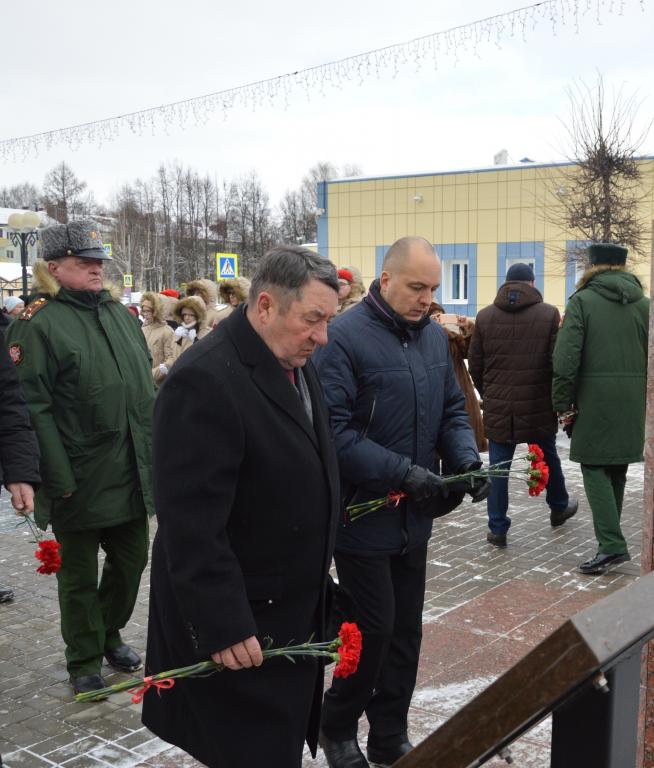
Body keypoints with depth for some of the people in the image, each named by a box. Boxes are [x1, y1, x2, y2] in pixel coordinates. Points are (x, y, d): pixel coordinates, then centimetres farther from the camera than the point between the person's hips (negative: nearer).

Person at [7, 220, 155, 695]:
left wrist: (156, 452, 12)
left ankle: (109, 634, 42)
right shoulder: (37, 324, -11)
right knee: (80, 575, 10)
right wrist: (58, 479, -20)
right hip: (80, 480, -6)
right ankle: (84, 662, 29)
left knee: (132, 560, 17)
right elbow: (34, 407, -16)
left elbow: (146, 385, 16)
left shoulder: (119, 312, 11)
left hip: (132, 473, 6)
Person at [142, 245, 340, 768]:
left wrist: (321, 560, 18)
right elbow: (192, 523, -27)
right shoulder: (205, 381, -25)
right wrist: (223, 626, -25)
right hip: (240, 619, -8)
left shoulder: (295, 363, 5)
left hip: (294, 607, 9)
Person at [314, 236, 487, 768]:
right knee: (376, 630, 1)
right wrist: (403, 473, -25)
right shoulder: (344, 337, -17)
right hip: (363, 516, -7)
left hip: (414, 517, 7)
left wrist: (467, 458, -6)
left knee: (406, 631, 15)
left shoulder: (434, 336, 7)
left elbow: (452, 409, 13)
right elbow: (333, 430, -23)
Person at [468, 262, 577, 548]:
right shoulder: (548, 314, -6)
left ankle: (497, 528, 8)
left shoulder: (484, 316, 0)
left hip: (497, 407, 1)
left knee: (498, 466, 7)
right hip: (538, 406, 0)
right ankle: (559, 508, 42)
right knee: (548, 457, 20)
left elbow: (475, 365, 4)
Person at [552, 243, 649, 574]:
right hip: (634, 402, 5)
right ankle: (610, 534, 27)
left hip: (595, 401, -5)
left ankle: (611, 544, -10)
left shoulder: (582, 301, -4)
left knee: (595, 467, 0)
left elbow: (566, 357, -11)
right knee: (618, 468, 16)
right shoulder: (644, 303, 9)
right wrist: (644, 399, 13)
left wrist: (563, 402, -5)